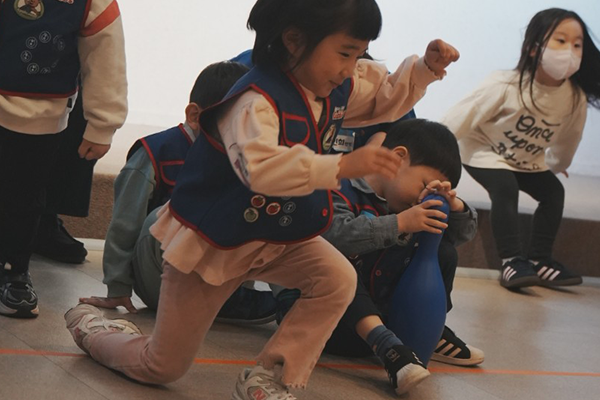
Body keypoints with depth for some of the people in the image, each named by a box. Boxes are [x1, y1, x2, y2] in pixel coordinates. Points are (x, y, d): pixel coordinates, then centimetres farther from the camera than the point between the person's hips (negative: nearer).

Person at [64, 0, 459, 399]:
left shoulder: (340, 88, -6)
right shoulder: (257, 100, -35)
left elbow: (387, 95, 11)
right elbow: (260, 167, -52)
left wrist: (426, 67, -9)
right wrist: (343, 165, -57)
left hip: (280, 237, 7)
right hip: (209, 242, -7)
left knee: (338, 279, -22)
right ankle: (91, 324, 37)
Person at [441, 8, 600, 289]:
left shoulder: (575, 99, -17)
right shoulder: (506, 86, -31)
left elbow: (567, 139, 5)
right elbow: (460, 120, -27)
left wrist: (558, 165, 21)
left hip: (527, 160, 6)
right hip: (483, 151, -5)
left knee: (553, 191, -11)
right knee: (505, 189, -27)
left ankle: (538, 259, -4)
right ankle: (512, 262, -24)